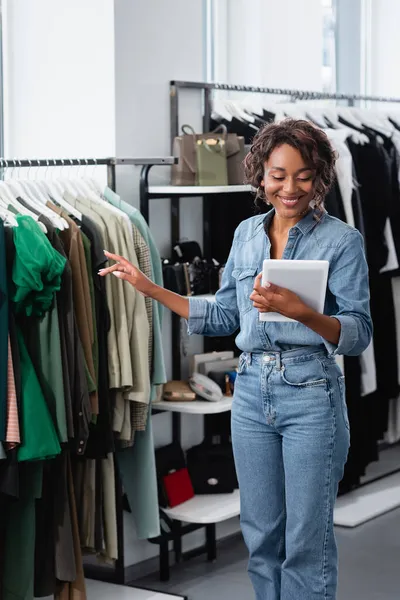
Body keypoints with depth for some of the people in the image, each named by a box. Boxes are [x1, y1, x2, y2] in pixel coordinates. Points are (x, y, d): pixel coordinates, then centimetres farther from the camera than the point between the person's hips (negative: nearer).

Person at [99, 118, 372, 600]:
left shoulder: (341, 240, -6)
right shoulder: (246, 234, 9)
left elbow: (359, 333, -11)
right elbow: (224, 317, 15)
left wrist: (300, 311, -28)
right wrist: (149, 288, 12)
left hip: (311, 397, -5)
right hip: (251, 392, 5)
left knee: (306, 542, 0)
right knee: (261, 534, 12)